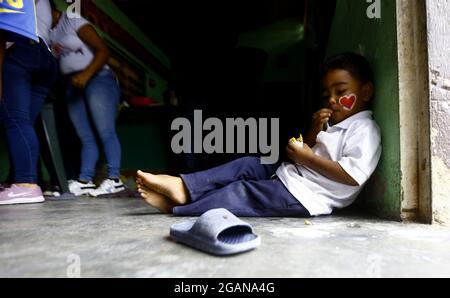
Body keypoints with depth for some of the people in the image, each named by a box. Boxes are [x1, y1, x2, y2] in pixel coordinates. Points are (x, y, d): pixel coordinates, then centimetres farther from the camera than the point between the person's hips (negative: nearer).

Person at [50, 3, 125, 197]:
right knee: (86, 137, 1)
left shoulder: (74, 21, 2)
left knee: (105, 132, -14)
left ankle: (114, 179, -17)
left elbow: (103, 50, -9)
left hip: (97, 79, -6)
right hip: (73, 86, 6)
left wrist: (86, 74, -21)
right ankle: (84, 181, -2)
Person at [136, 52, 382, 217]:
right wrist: (314, 131, -1)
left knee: (242, 192, -15)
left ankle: (179, 206, -9)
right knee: (247, 165, -2)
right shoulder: (333, 125, 19)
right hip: (289, 175, 9)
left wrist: (308, 158, -20)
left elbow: (354, 175, -23)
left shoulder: (363, 129, -9)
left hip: (304, 196, -9)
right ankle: (183, 186, -10)